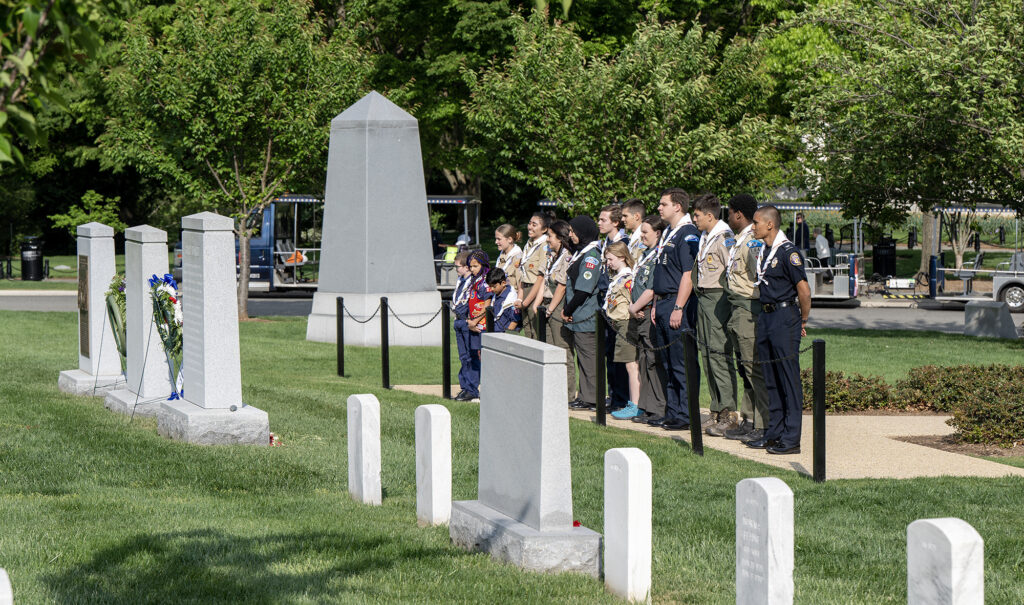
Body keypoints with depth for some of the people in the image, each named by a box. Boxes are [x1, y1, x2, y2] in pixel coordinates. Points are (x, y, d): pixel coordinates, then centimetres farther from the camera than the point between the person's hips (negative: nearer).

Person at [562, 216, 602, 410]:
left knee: (588, 357, -5)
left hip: (585, 317, -10)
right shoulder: (579, 252, 16)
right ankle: (585, 396, 15)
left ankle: (591, 398, -3)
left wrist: (567, 311, -10)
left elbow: (583, 290, -19)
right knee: (582, 356, 11)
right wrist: (567, 310, 7)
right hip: (576, 317, 10)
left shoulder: (591, 256, -14)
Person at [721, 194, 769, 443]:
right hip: (737, 310, 11)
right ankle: (749, 421, 21)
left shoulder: (753, 241, -15)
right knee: (745, 367, 14)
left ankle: (764, 427, -6)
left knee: (755, 368, -8)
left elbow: (762, 277, -22)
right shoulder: (738, 241, 17)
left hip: (749, 308, -11)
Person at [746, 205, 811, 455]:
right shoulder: (763, 251, 13)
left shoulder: (787, 251, -14)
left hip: (784, 317, -9)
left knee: (789, 378, -5)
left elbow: (803, 290, -16)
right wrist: (764, 315, 18)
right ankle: (774, 432, 20)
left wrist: (803, 321, -7)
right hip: (766, 317, 9)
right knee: (771, 379, 13)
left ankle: (791, 439, -3)